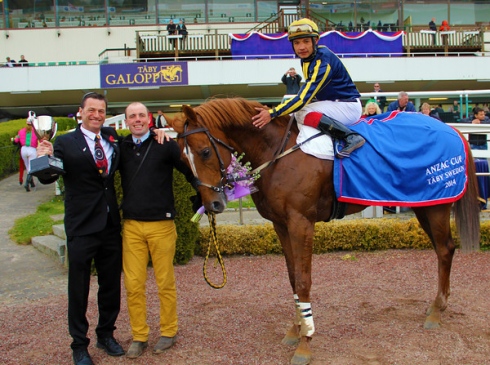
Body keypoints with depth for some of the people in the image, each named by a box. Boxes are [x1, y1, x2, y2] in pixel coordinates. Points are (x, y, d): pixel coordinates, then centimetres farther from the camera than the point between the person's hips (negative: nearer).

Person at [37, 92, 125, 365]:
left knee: (112, 284, 15)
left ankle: (106, 334, 34)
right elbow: (48, 178, -10)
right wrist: (46, 159, -32)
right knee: (79, 288, 6)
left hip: (111, 224, 4)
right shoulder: (66, 143, -6)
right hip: (82, 227, -4)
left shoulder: (112, 136, 6)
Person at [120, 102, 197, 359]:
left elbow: (190, 171, -4)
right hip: (131, 225, 3)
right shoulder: (122, 147, 7)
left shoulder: (165, 145, -5)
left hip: (161, 224, -3)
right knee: (133, 285, 6)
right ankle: (139, 336, 20)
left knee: (165, 282, 8)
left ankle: (169, 332, 24)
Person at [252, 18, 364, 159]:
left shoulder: (323, 60, -23)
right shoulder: (307, 59, 4)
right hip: (332, 104, 10)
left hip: (348, 106, -10)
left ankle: (351, 137, -26)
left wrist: (272, 113, -35)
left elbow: (304, 97, -30)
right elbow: (308, 91, 11)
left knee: (304, 114, -29)